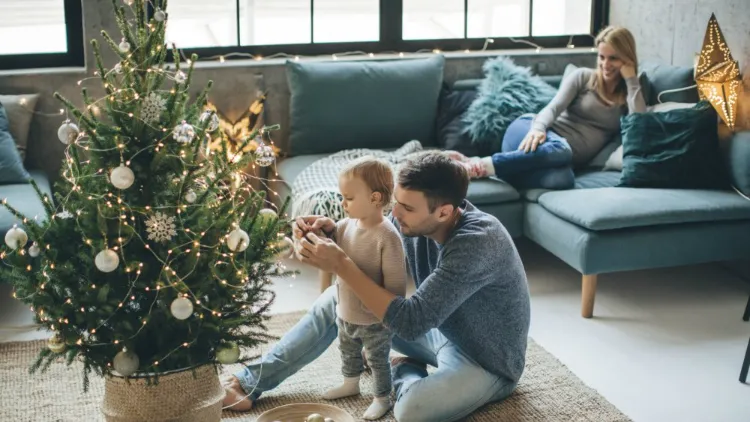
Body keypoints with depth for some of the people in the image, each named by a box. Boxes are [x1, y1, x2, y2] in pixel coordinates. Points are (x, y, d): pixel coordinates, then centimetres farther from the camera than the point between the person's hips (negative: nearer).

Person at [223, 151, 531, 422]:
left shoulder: (478, 242, -36)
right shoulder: (414, 218, -13)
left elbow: (411, 322, -38)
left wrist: (341, 265, -36)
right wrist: (332, 232, -20)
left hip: (487, 362, -7)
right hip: (440, 329, 7)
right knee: (338, 299, 3)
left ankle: (404, 370, 1)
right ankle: (249, 383, 7)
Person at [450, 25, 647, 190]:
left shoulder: (630, 94, 18)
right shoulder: (583, 76, 14)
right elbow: (554, 107, -3)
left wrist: (631, 79, 0)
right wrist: (538, 128, -25)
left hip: (563, 157, 1)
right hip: (544, 137, -1)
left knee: (562, 179, -41)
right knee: (560, 149, -42)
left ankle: (477, 167, -42)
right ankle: (479, 165, -42)